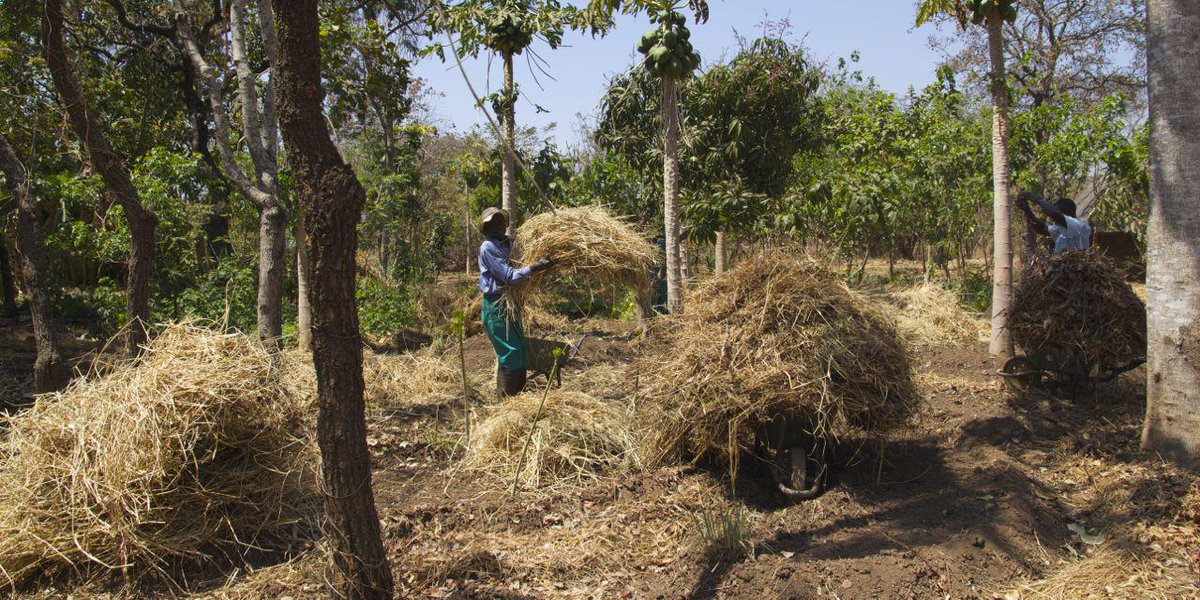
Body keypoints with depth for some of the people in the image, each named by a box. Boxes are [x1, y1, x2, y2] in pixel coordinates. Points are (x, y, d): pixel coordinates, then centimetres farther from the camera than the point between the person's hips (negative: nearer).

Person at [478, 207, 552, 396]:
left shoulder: (508, 244, 12)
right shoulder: (487, 248, -15)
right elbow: (509, 276, -22)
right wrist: (533, 268, -31)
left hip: (509, 302, 9)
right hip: (495, 304, -9)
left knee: (521, 349, 12)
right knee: (511, 351, -9)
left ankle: (518, 392, 23)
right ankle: (506, 396, -1)